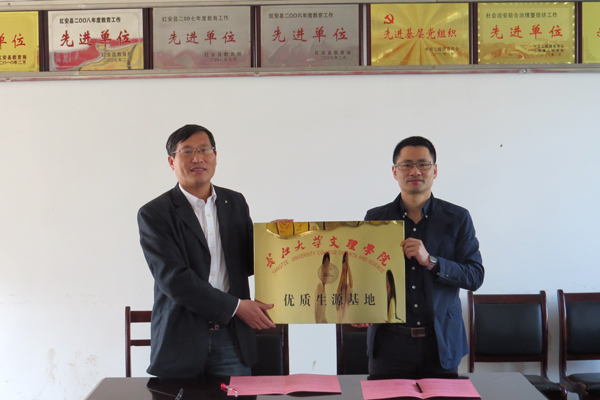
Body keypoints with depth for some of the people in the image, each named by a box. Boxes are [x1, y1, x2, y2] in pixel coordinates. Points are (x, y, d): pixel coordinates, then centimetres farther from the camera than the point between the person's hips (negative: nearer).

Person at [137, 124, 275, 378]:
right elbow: (173, 279, -14)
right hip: (180, 340, -3)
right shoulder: (154, 214, -5)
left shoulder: (235, 203, 10)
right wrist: (235, 307, -16)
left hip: (232, 338, 3)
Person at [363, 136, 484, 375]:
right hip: (390, 341, 0)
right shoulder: (375, 219, 5)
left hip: (441, 343, 0)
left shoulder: (457, 218, 2)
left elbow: (475, 277, -3)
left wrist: (430, 261, -16)